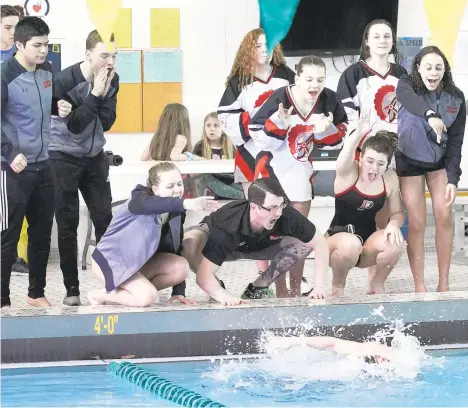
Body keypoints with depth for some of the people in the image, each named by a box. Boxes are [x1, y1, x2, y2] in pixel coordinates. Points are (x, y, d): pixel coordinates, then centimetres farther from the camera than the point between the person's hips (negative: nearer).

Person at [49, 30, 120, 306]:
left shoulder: (112, 79, -6)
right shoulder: (65, 81, -21)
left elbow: (107, 123, -7)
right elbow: (75, 125, -23)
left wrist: (104, 93, -22)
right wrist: (95, 94, -28)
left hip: (94, 157, 5)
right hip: (63, 157, -4)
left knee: (105, 218, 0)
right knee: (68, 223, -2)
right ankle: (72, 288, 4)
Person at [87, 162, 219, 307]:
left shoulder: (176, 213, -2)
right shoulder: (140, 197, -21)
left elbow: (176, 248, 0)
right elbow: (146, 204, -48)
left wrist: (179, 292, -8)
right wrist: (186, 203, -65)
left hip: (139, 262, 7)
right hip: (111, 260, -7)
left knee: (181, 268, -17)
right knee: (147, 297, -28)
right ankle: (102, 294, -4)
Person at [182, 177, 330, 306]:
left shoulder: (286, 215, -35)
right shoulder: (227, 228, -43)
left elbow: (320, 243, -23)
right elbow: (203, 275, -44)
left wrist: (319, 286, -31)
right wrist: (223, 295, -61)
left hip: (259, 244, 3)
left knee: (304, 244, -21)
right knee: (189, 244, -38)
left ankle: (258, 288, -2)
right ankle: (217, 290, -7)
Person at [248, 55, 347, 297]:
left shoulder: (329, 101, -11)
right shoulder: (280, 99, -24)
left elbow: (336, 140, -1)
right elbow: (260, 139, -19)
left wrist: (326, 129, -21)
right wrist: (278, 123, -36)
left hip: (300, 169, 5)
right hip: (272, 167, -5)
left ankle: (296, 290, 22)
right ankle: (280, 291, 2)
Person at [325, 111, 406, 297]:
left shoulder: (390, 178, -3)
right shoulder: (348, 172, -14)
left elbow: (397, 212, 5)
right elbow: (344, 160, -39)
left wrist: (394, 224, -20)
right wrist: (358, 134, -58)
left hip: (367, 245, 3)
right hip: (338, 239, -3)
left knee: (396, 243, -27)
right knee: (351, 244, -38)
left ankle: (375, 285, 1)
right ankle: (337, 286, -6)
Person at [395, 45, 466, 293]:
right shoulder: (406, 85, -18)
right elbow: (410, 100, -42)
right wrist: (430, 115, -62)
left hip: (440, 161, 2)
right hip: (410, 161, -2)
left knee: (444, 217, -6)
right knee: (417, 223, -4)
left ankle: (444, 284, 3)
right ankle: (419, 286, 3)